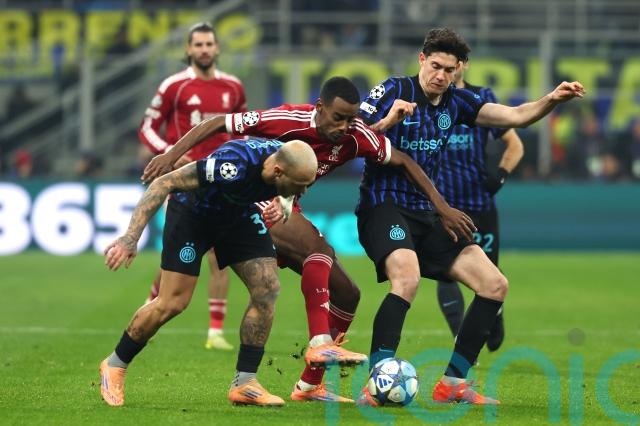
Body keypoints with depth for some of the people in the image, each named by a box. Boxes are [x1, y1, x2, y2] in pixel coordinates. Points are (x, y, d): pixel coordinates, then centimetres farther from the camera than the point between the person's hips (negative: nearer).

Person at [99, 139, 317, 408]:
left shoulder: (291, 163, -22)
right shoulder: (234, 166, -42)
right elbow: (164, 183, -35)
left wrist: (281, 206, -13)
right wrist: (131, 237, -39)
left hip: (239, 213, 6)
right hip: (192, 211, -6)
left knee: (267, 289, -10)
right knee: (172, 303, -7)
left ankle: (244, 384, -1)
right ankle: (114, 365, 16)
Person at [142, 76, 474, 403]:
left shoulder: (355, 136, -12)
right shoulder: (287, 120, -25)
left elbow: (403, 162, 0)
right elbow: (217, 125, -20)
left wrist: (442, 207, -4)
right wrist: (172, 155, -27)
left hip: (287, 209, 7)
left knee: (346, 294, 2)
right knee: (320, 248, -33)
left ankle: (310, 385, 8)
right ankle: (320, 343, -38)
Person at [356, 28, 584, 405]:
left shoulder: (456, 101, 10)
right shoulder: (395, 90, -6)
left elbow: (516, 116, 9)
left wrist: (552, 99, -9)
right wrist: (385, 123, -30)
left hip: (427, 213, 7)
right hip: (384, 206, -7)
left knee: (495, 285, 1)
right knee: (407, 278, -35)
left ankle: (452, 383, 6)